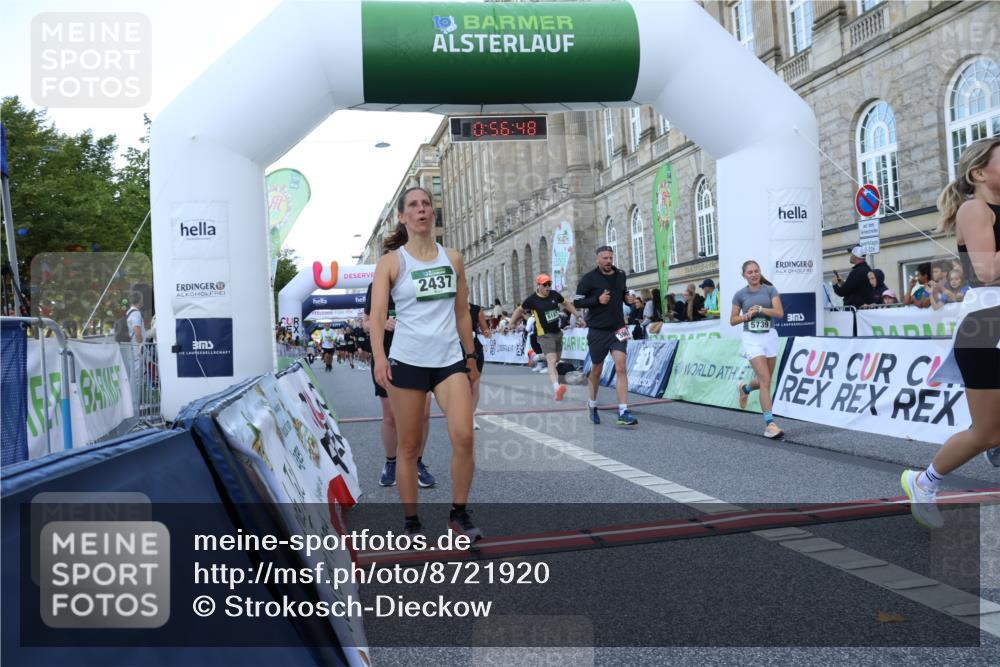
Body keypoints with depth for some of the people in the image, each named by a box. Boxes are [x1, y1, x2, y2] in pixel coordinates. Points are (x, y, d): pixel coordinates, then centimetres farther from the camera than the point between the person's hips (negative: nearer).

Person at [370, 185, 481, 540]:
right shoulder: (391, 262, 0)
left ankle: (459, 512, 9)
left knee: (464, 437, -11)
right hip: (407, 361, -2)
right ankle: (411, 522, 19)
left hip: (450, 359, 2)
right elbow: (377, 313, -9)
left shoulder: (453, 258, 10)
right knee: (408, 446, 4)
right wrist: (379, 357, -24)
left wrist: (470, 356, 17)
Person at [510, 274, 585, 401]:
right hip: (545, 334, -6)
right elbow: (519, 310, 7)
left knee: (556, 359, 16)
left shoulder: (554, 294, 1)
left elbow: (566, 304, 18)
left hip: (557, 332, 7)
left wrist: (578, 316, 15)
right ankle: (556, 388, -36)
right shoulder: (531, 299, -9)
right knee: (551, 360, -22)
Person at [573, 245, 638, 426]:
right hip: (598, 331, -3)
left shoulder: (620, 275, 7)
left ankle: (623, 412, -13)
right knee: (597, 369, 11)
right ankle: (592, 405, 34)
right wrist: (598, 300, -21)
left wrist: (628, 298, 2)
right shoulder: (589, 278, -7)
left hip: (618, 329, 3)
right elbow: (577, 302, -8)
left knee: (621, 367, -12)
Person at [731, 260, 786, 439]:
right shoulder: (740, 295, 1)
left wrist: (760, 309, -18)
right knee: (765, 380, -14)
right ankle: (770, 424, -12)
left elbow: (779, 313, -8)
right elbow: (732, 320, 5)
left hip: (770, 336, 3)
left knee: (764, 381, 12)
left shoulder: (770, 290, 2)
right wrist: (747, 315, -11)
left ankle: (744, 388, 46)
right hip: (751, 338, -3)